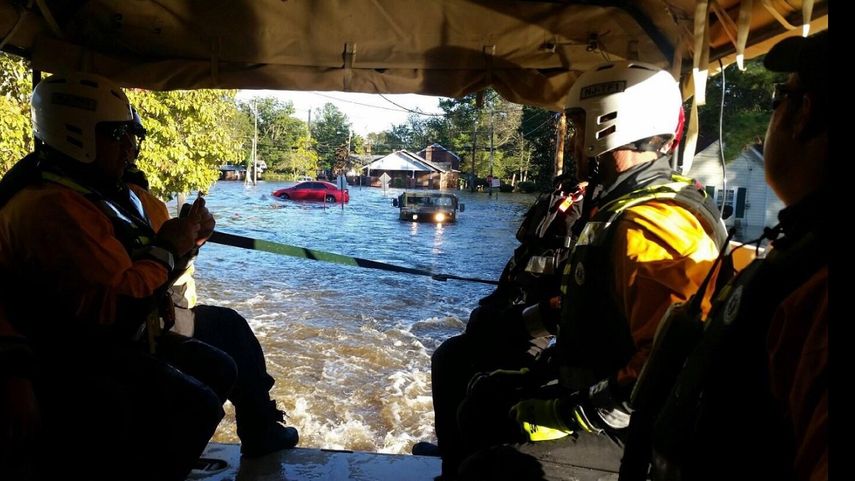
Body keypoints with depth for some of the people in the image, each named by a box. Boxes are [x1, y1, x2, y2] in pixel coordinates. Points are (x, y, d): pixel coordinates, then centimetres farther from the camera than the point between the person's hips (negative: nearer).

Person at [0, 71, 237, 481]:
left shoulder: (85, 191, 12)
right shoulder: (52, 207, -25)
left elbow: (127, 266, 17)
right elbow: (118, 303, -31)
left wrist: (185, 236, 0)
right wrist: (168, 248, -16)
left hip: (111, 340, 11)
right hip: (70, 362, -11)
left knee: (217, 369, 13)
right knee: (197, 405, -22)